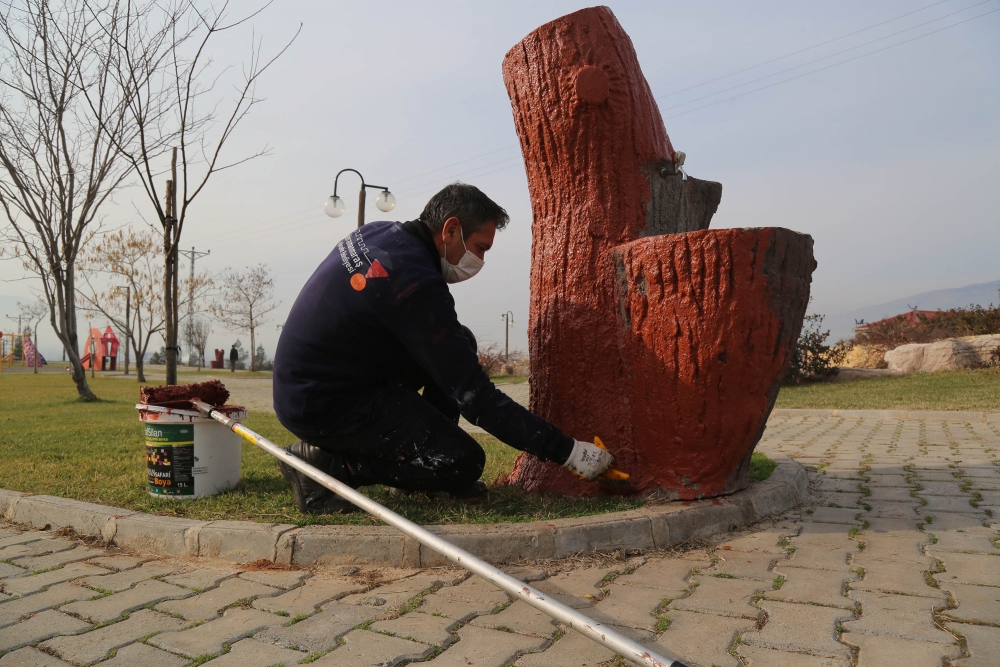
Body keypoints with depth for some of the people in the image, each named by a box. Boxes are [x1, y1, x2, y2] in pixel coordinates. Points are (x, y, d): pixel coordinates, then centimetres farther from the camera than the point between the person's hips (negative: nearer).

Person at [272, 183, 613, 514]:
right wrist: (567, 451, -20)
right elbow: (474, 396, -25)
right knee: (463, 464, -11)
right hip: (324, 406, -10)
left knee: (460, 343, 7)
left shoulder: (377, 233, 0)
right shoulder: (415, 283, -26)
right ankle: (326, 463, -5)